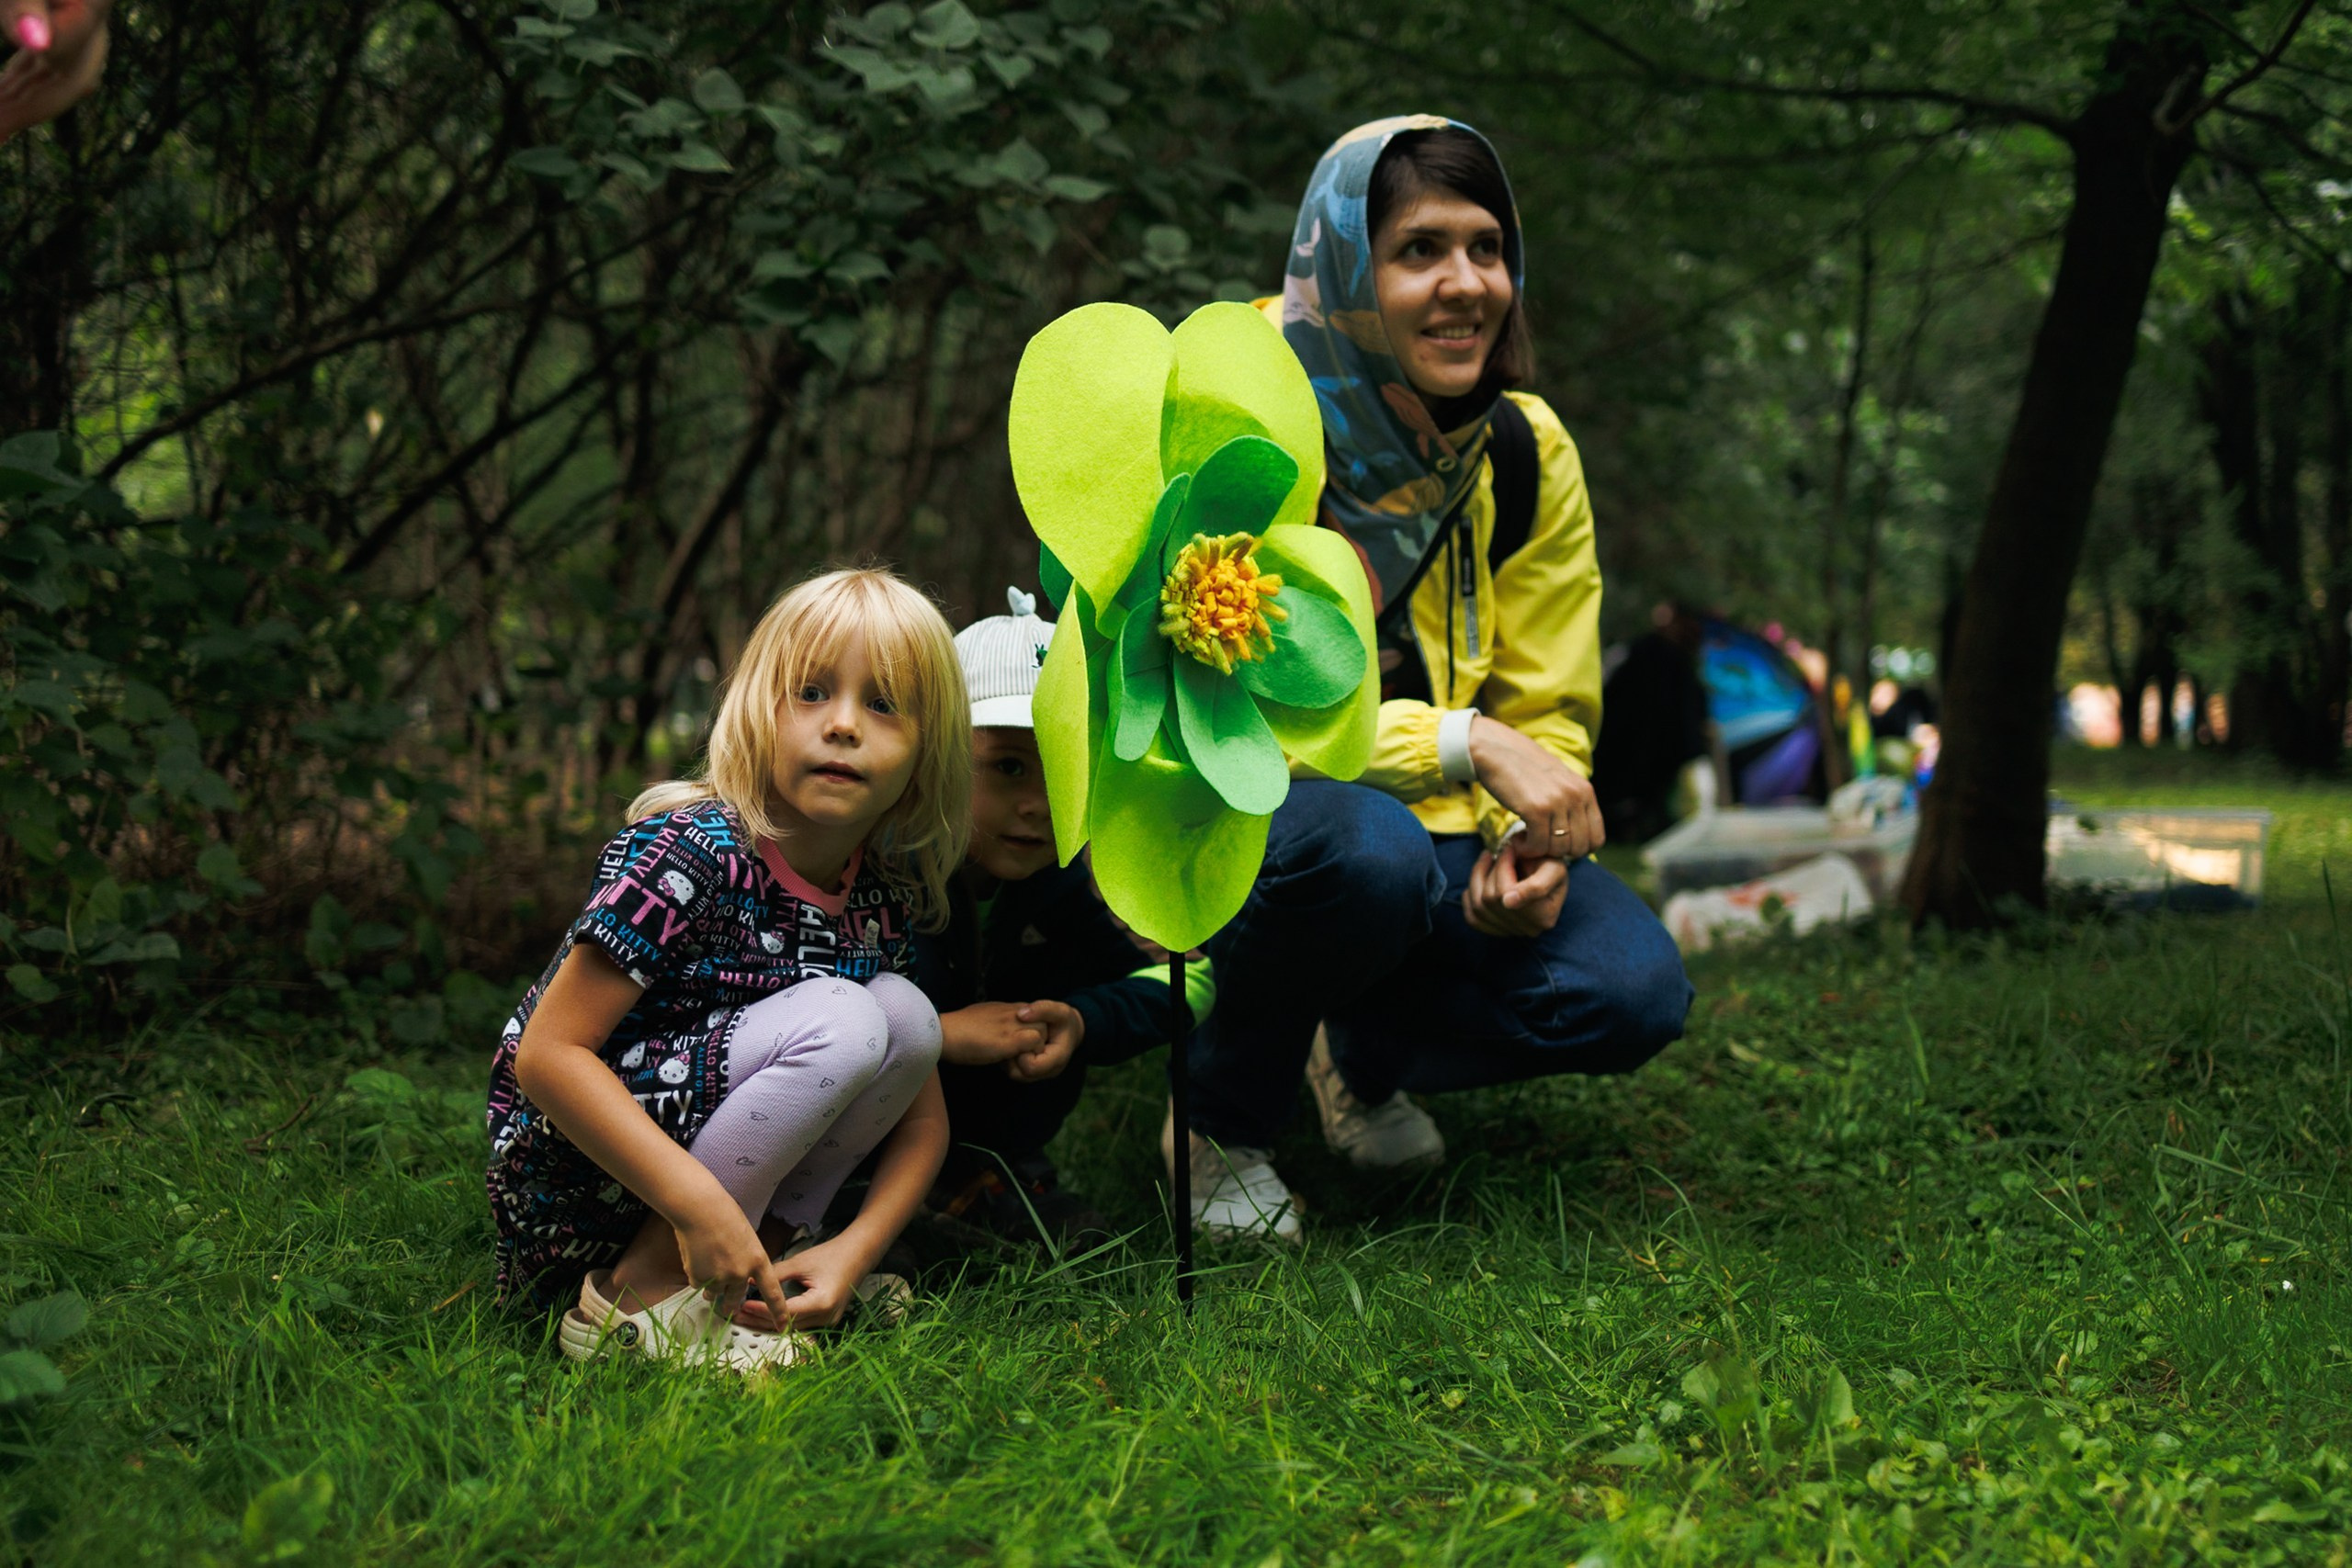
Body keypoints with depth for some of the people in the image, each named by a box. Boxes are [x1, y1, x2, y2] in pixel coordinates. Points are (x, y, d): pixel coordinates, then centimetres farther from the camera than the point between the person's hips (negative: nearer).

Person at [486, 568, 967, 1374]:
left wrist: (856, 1248, -12)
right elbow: (546, 1054, -23)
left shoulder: (887, 900, 0)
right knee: (839, 1023, -24)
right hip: (565, 1167, -6)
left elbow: (923, 1118, 8)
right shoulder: (692, 853, -21)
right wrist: (699, 1202, -30)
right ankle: (636, 1293, -18)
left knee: (907, 1013, -9)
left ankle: (767, 1247, -4)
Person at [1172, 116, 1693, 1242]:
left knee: (1632, 993, -19)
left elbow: (1547, 714, 3)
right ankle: (1218, 1120, -8)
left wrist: (1531, 845, -20)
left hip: (1432, 828, 5)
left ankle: (1362, 1054, 14)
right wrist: (1468, 745, -31)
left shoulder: (1528, 456, -2)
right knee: (1363, 849, -40)